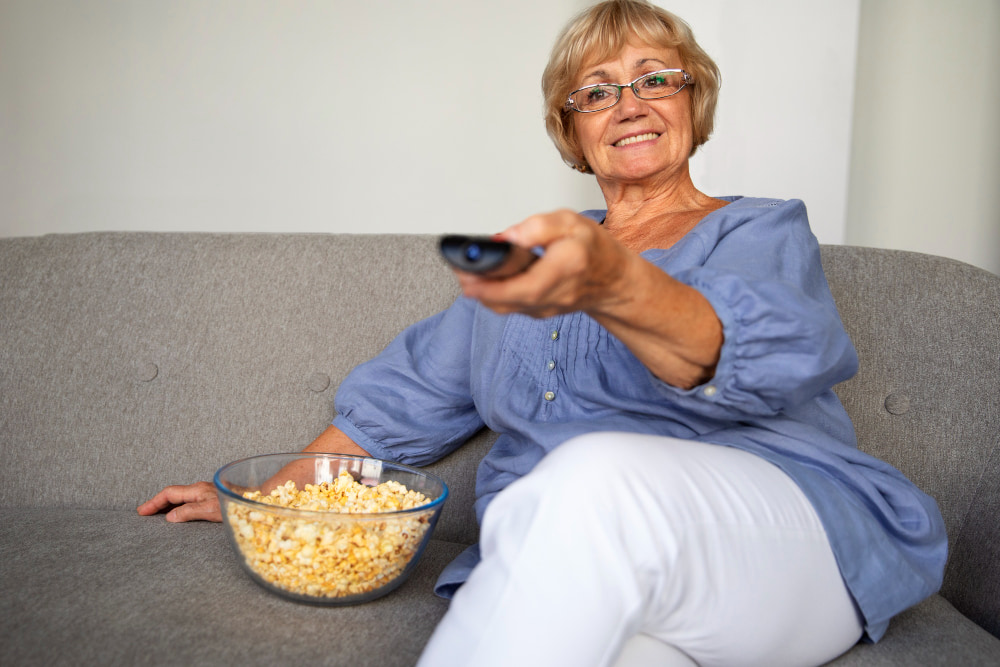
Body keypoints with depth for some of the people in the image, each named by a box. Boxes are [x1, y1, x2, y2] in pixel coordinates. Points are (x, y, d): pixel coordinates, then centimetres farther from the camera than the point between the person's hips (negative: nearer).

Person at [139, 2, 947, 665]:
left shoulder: (764, 232, 11)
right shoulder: (531, 253, 24)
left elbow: (757, 354, -14)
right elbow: (405, 398, 24)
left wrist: (611, 283, -35)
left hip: (789, 534, -1)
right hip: (560, 576, 1)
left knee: (597, 475, -35)